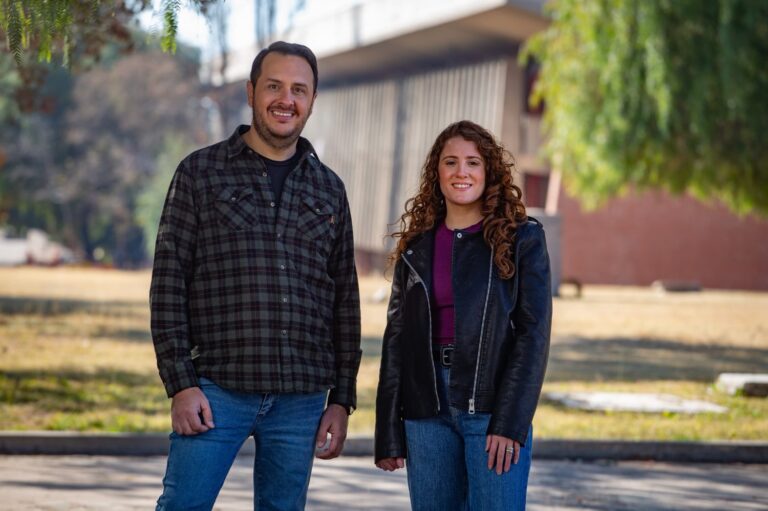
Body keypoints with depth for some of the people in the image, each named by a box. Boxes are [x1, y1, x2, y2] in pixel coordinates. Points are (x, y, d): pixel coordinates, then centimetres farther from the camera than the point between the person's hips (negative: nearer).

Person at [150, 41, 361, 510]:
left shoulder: (328, 189, 13)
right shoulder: (201, 173, 4)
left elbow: (345, 299, 15)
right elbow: (169, 281, 0)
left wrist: (342, 399, 9)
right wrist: (180, 383, -9)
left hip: (301, 401, 3)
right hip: (216, 391, -3)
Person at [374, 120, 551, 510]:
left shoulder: (522, 240, 2)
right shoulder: (417, 248, 12)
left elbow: (533, 333, -5)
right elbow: (396, 339, 11)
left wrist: (511, 422, -14)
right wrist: (389, 434, 5)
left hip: (493, 405, -4)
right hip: (427, 410, 4)